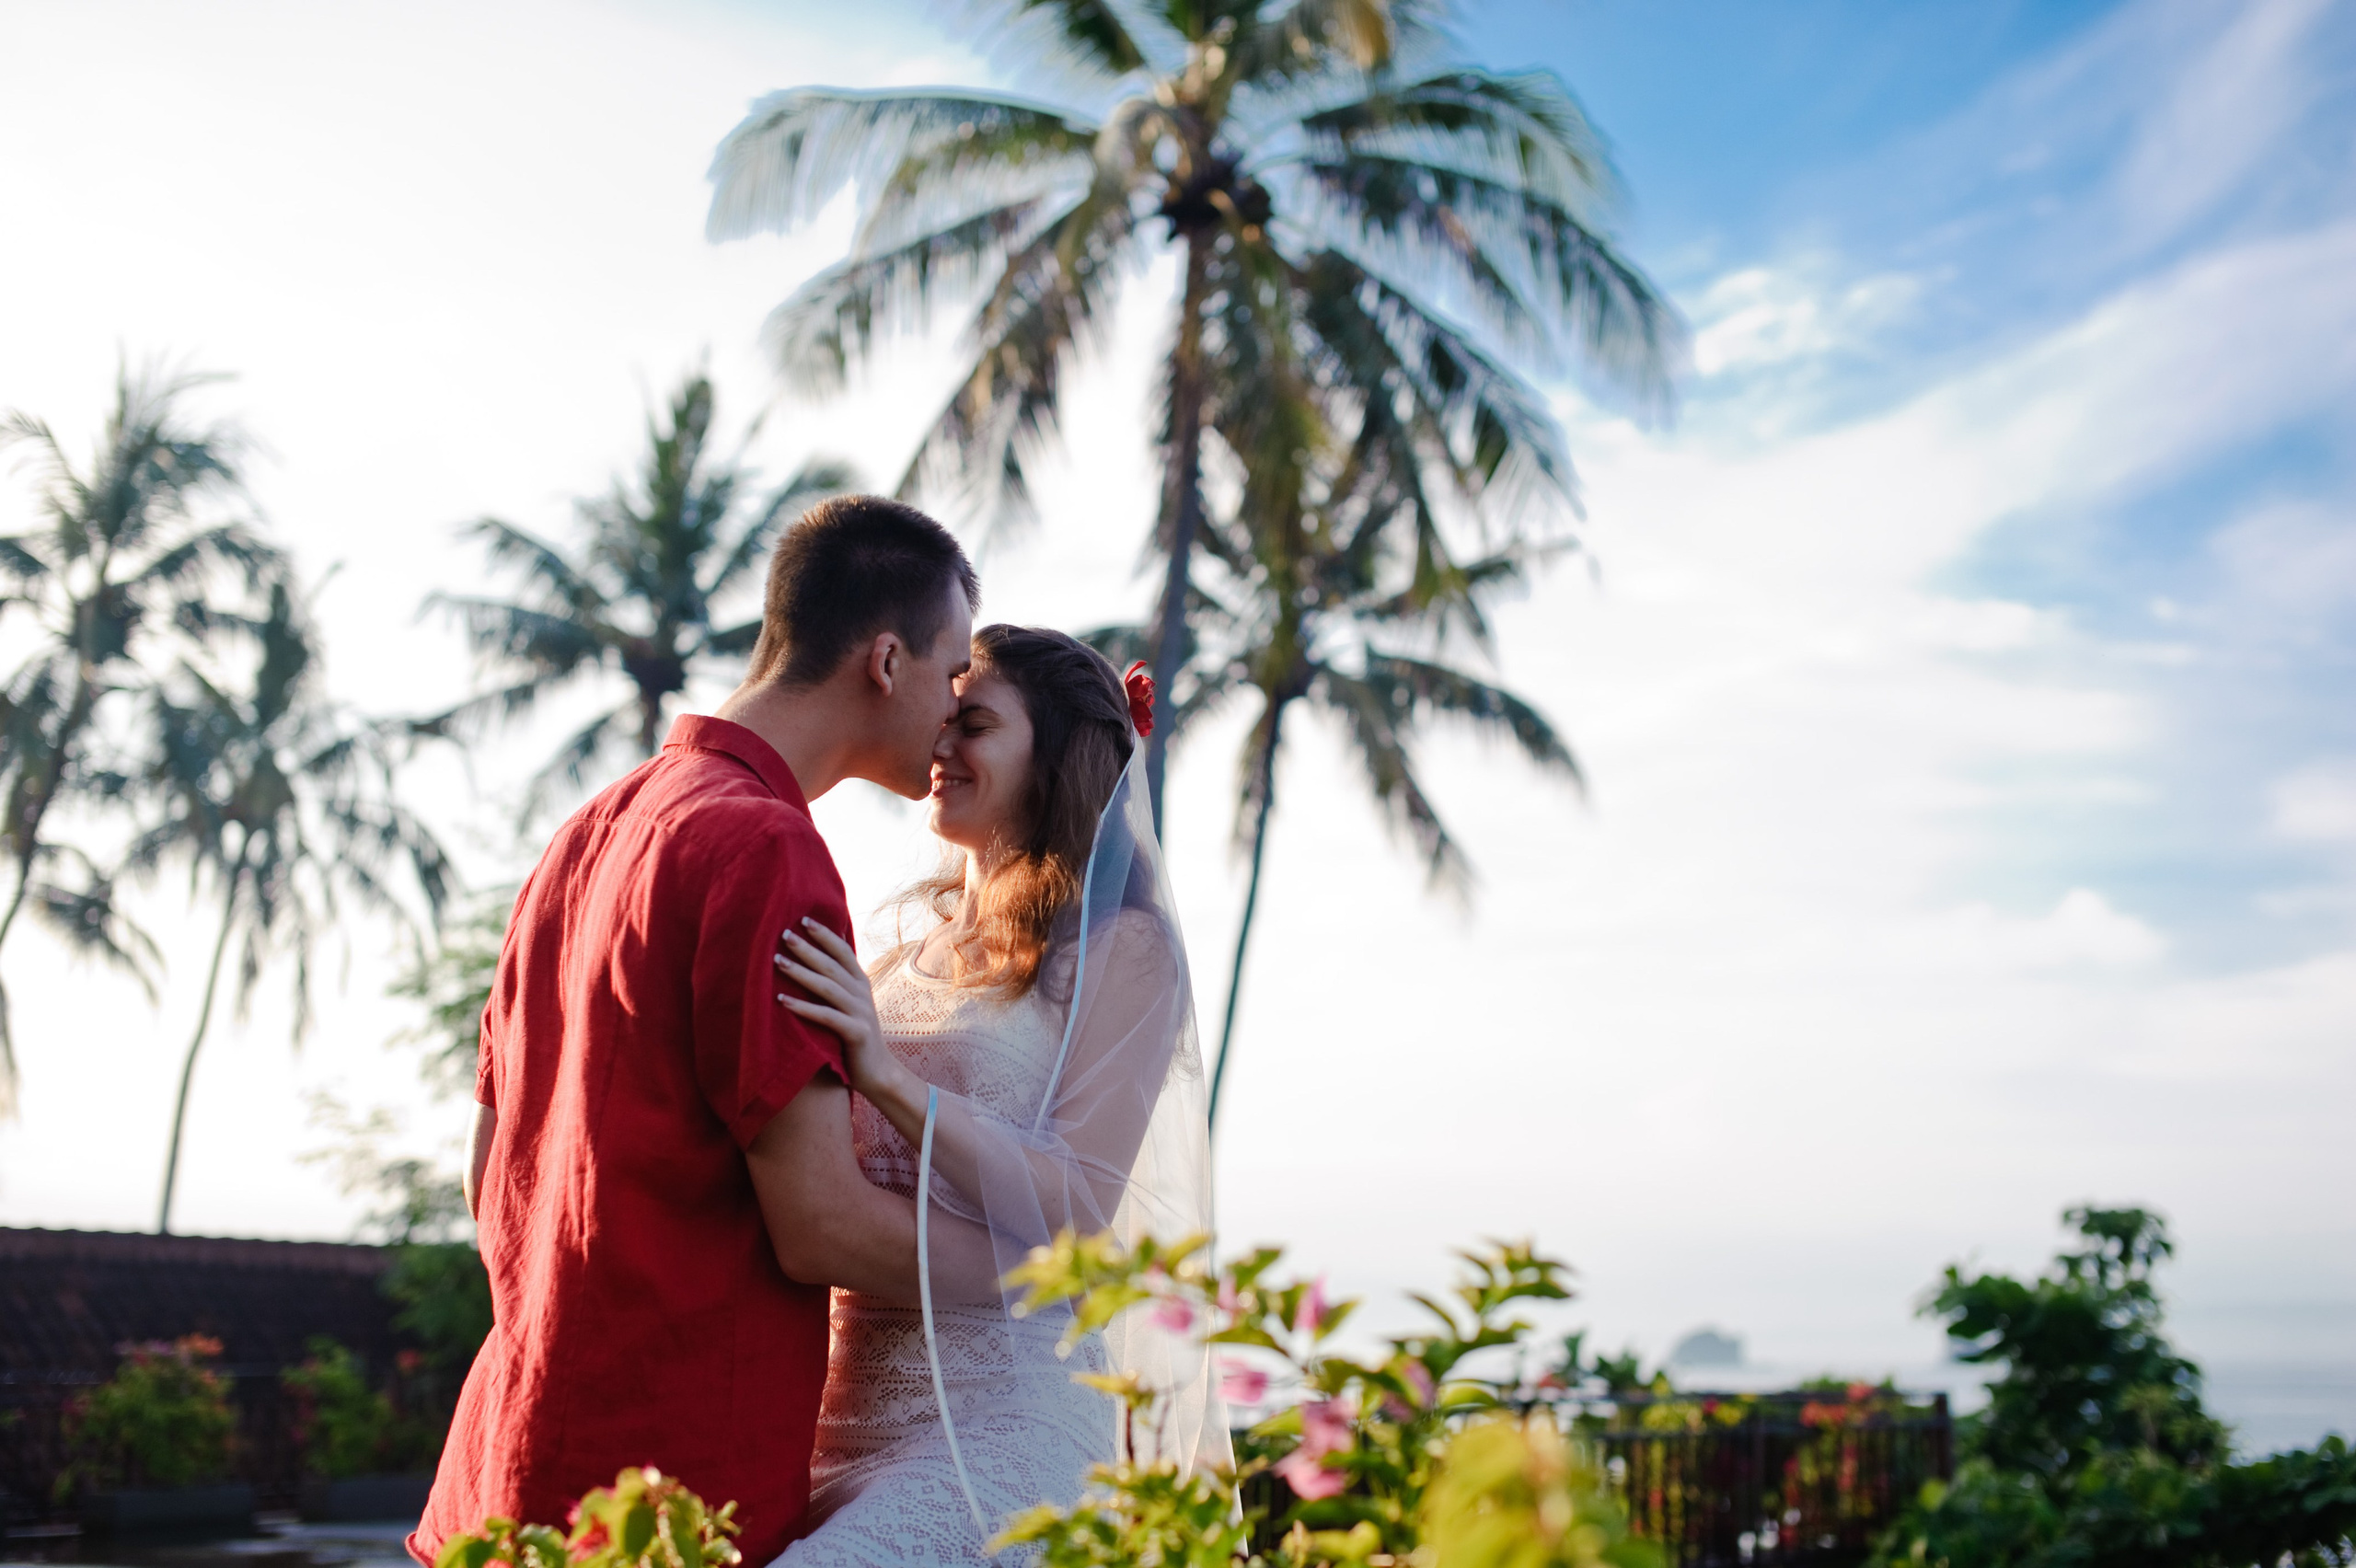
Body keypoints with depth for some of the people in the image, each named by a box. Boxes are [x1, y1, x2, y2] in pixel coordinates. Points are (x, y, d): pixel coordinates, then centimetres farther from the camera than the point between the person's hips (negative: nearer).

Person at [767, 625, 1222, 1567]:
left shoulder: (1122, 948, -1)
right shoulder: (913, 938, 18)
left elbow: (1078, 1205, -11)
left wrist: (889, 1076, -19)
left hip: (997, 1420, -6)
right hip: (849, 1401, 6)